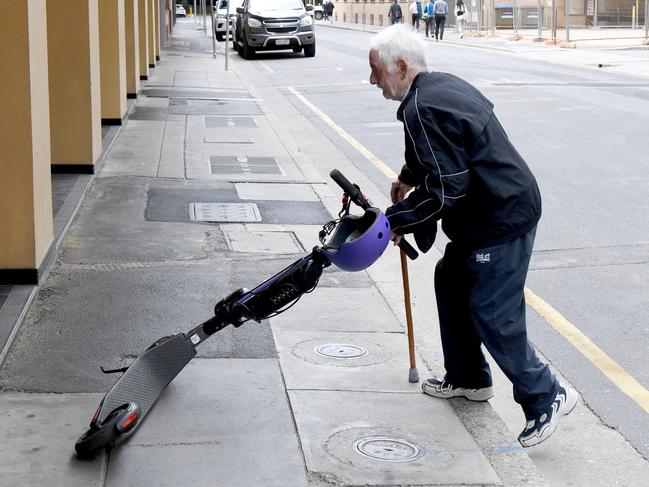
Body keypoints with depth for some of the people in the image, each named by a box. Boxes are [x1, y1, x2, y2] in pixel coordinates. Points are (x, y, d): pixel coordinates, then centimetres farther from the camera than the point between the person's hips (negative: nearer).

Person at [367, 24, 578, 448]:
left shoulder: (423, 109, -23)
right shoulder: (442, 84, 10)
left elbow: (446, 189, -25)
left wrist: (398, 218, -15)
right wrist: (409, 178, 26)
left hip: (502, 220, -11)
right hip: (506, 205, 11)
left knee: (492, 315, -6)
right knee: (451, 282, 22)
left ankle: (546, 396, 6)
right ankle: (468, 379, 34)